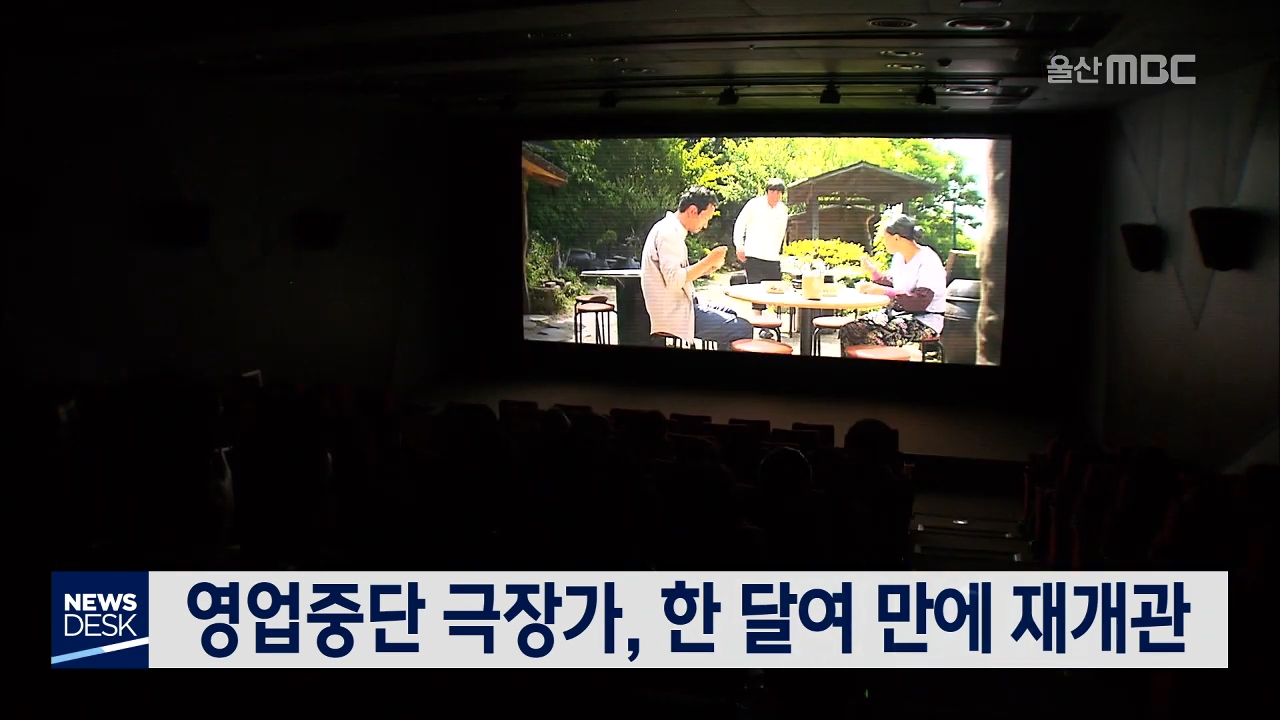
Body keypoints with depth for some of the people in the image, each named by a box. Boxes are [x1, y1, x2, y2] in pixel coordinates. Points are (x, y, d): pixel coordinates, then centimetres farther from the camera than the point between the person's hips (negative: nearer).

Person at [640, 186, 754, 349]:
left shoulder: (672, 230, 15)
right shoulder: (669, 232, -17)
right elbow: (673, 280, -27)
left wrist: (705, 269, 6)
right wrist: (709, 261, -19)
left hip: (679, 307, 11)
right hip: (675, 315, -11)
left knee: (731, 316, 22)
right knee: (741, 328, -13)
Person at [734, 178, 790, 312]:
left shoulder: (782, 209, 11)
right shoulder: (754, 204, -1)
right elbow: (739, 225, 4)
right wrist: (739, 247, 0)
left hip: (773, 257, 4)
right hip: (754, 256, -4)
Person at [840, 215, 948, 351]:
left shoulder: (928, 260, -15)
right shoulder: (899, 257, 10)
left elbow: (921, 301, -24)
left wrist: (884, 291, -27)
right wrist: (874, 272, 11)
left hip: (924, 320, -8)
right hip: (897, 312, 8)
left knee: (875, 337, -32)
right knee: (849, 329, -13)